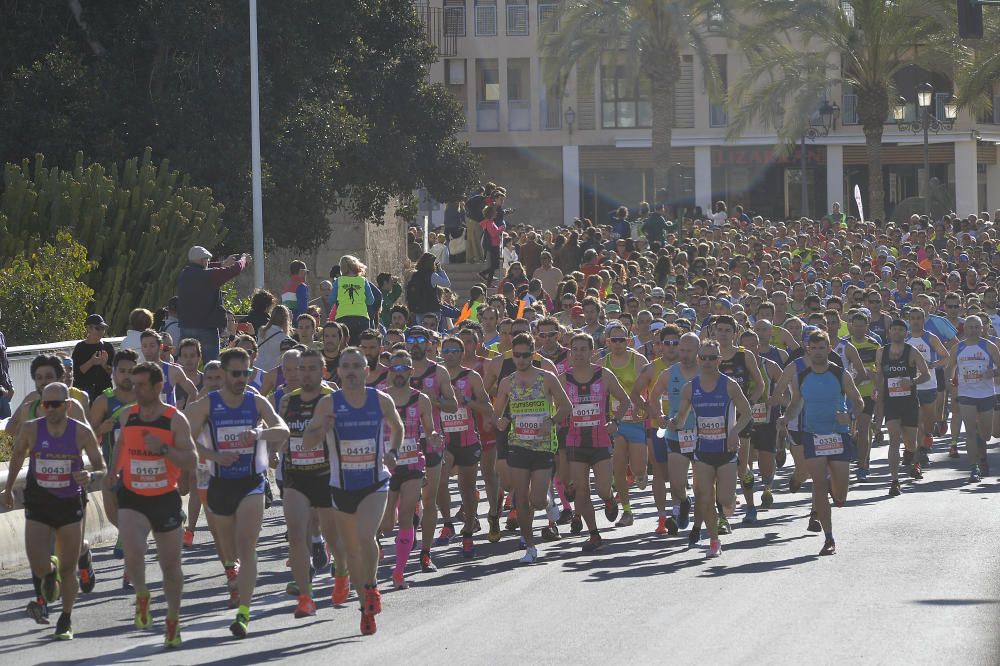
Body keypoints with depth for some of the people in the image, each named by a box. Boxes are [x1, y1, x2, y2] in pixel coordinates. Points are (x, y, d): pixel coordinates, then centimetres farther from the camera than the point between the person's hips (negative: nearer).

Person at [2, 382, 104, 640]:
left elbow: (101, 468, -3)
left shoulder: (81, 432, -8)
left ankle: (66, 621, 24)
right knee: (39, 565, -13)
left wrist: (90, 475, -26)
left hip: (70, 503, 0)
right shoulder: (31, 429, -6)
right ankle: (44, 597, 24)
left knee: (68, 568, 4)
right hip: (38, 504, 0)